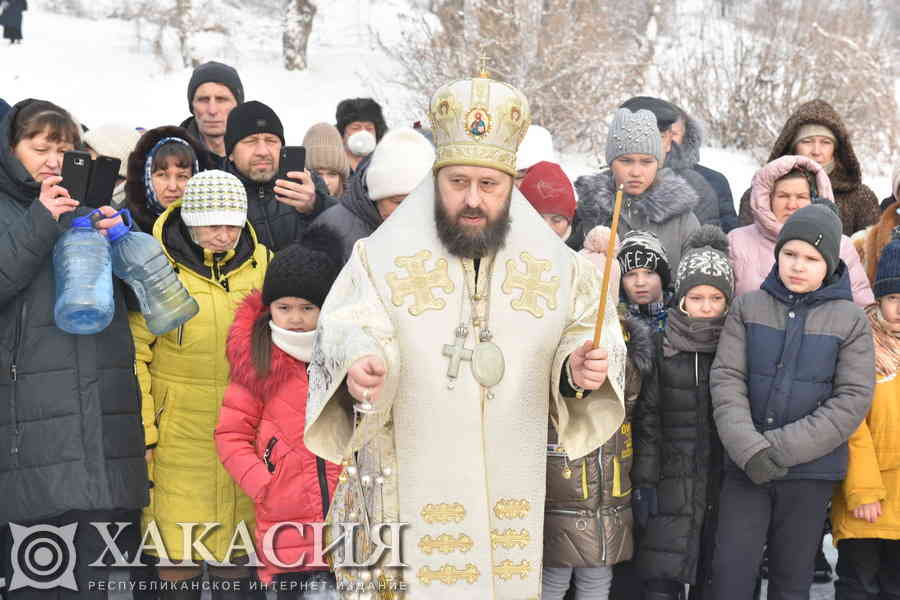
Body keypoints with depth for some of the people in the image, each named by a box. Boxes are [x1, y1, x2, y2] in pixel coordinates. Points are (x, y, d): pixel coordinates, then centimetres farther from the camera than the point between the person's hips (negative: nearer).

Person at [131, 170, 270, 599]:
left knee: (235, 546, 11)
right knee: (177, 551, 1)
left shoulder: (261, 264, 5)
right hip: (178, 433, -3)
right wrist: (139, 430, -9)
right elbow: (133, 354, -5)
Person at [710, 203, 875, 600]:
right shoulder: (748, 308, 2)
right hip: (745, 467, 1)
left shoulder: (850, 320, -2)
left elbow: (853, 399, -8)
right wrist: (749, 448, -18)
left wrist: (783, 448, -15)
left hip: (811, 470, -1)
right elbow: (726, 379, -4)